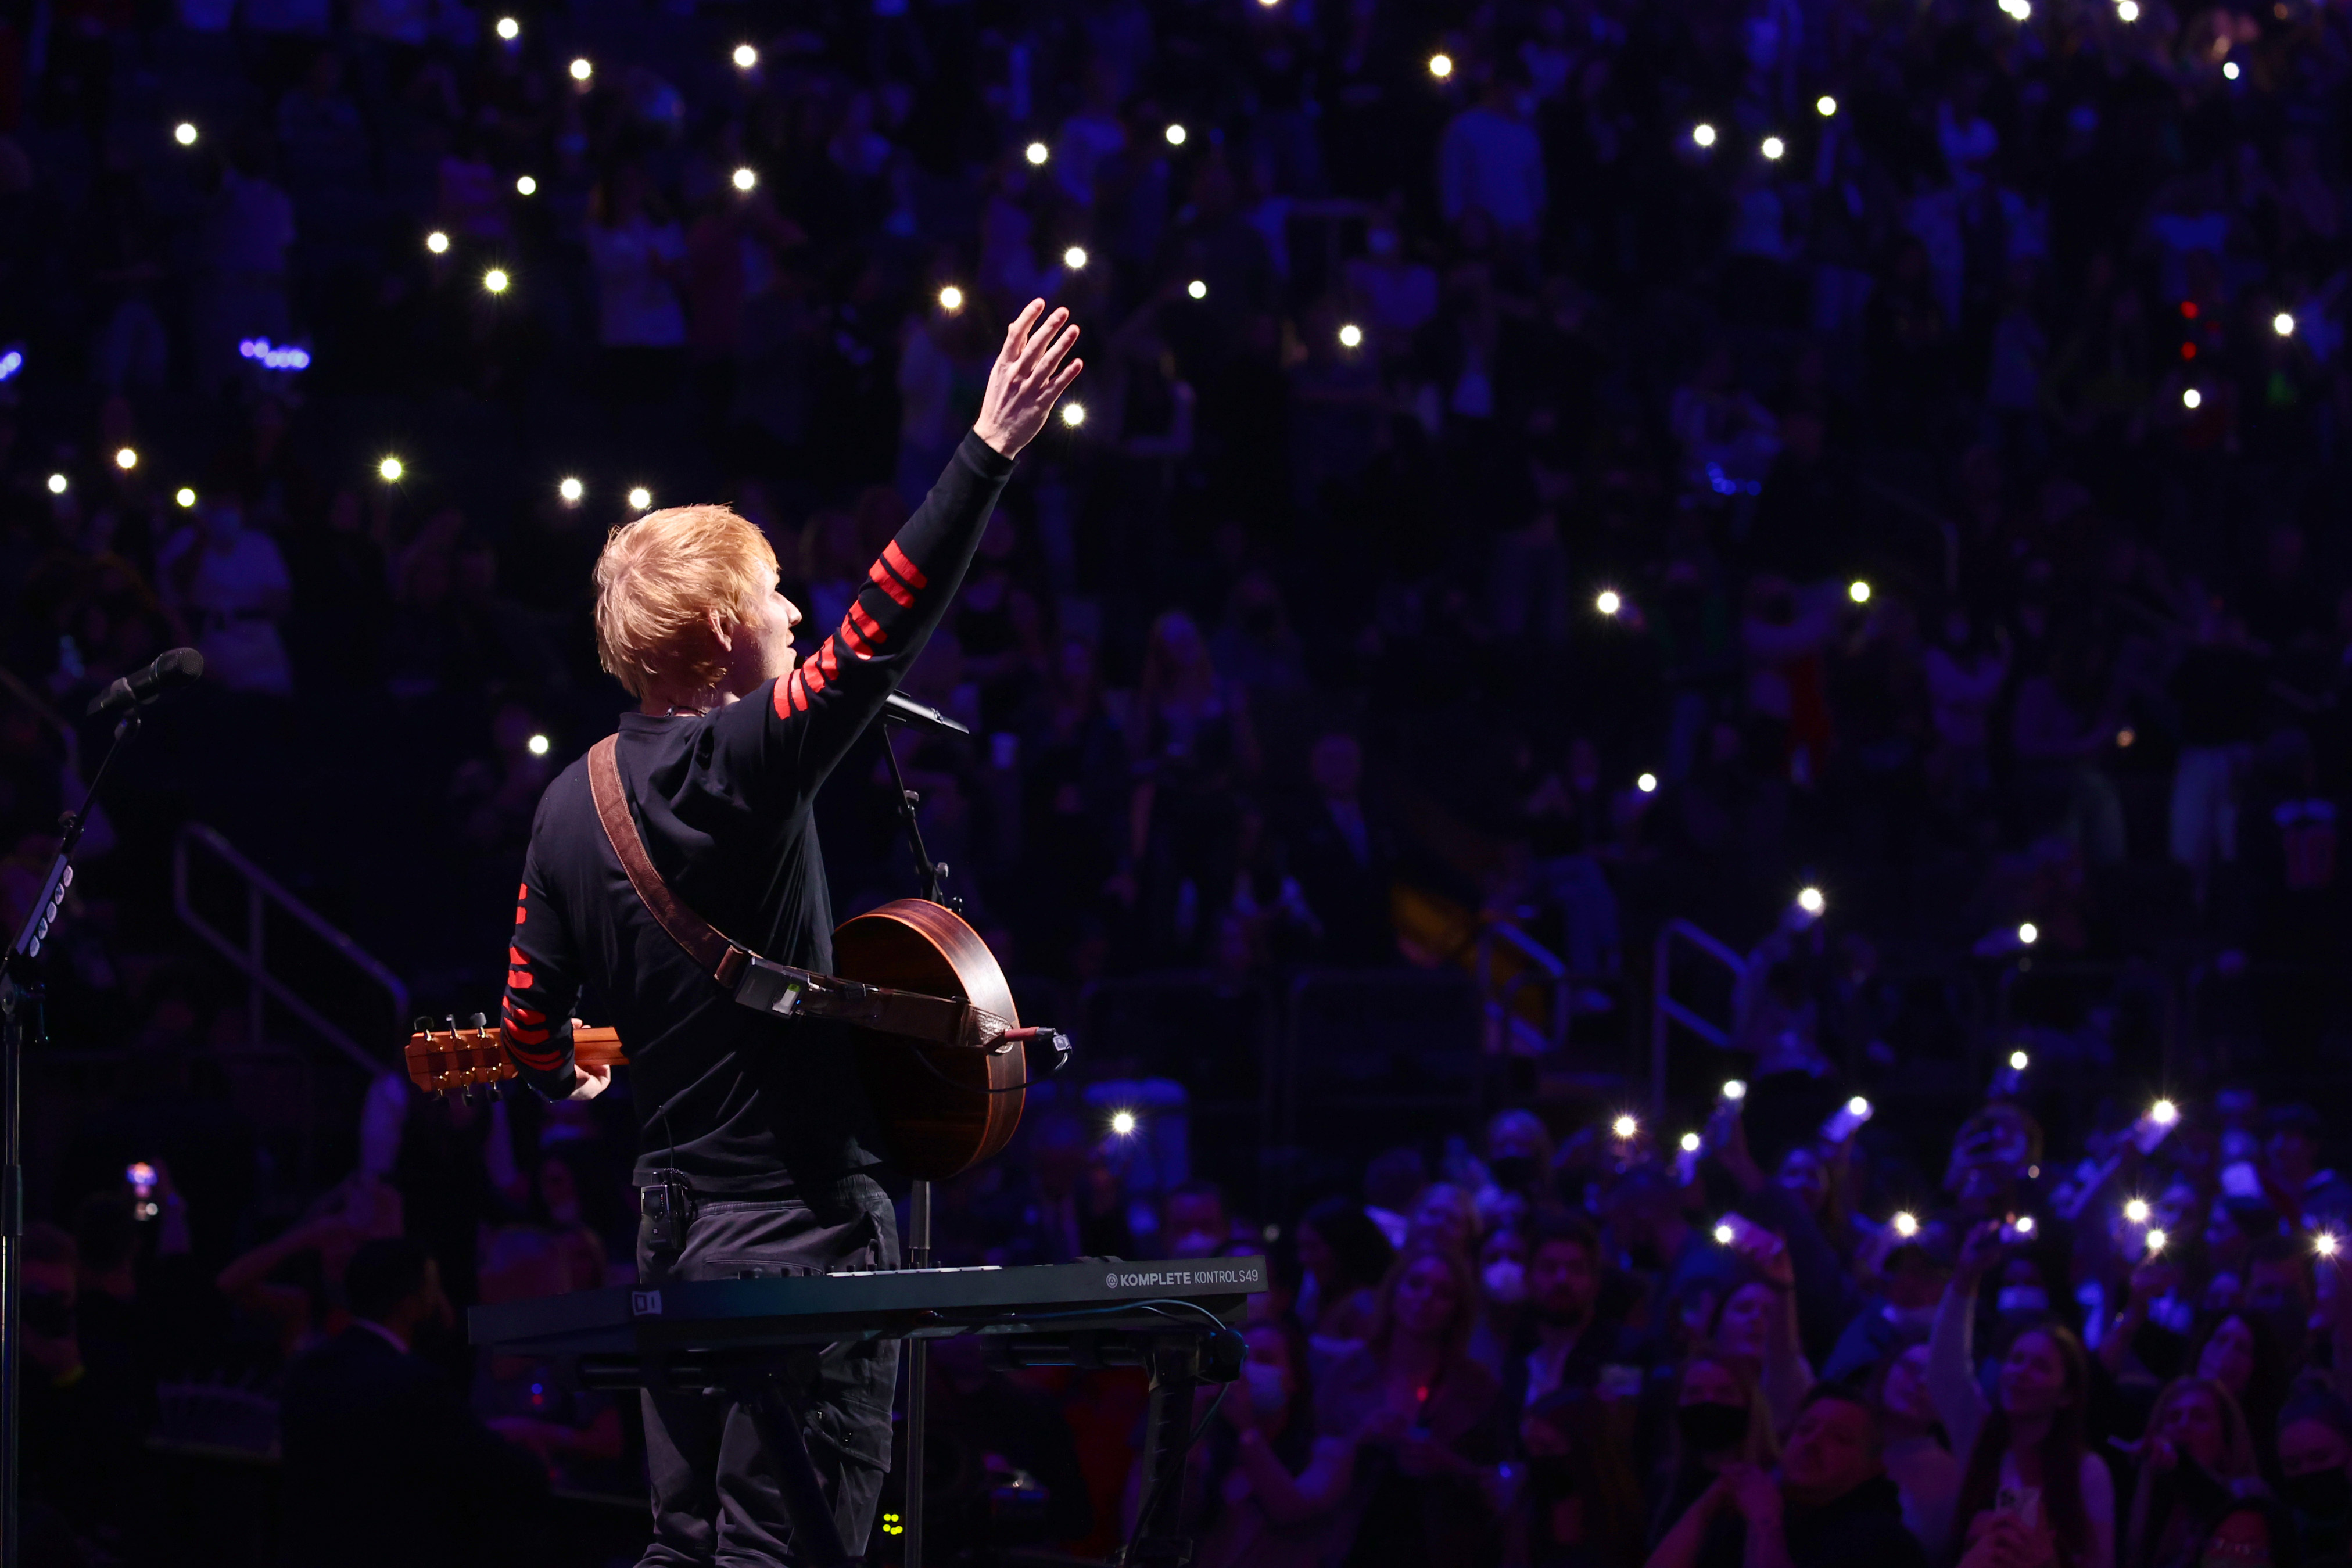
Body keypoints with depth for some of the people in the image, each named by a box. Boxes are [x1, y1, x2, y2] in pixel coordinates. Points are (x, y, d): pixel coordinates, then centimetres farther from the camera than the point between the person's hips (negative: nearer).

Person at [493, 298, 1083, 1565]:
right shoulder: (745, 763, -16)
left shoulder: (573, 805, 6)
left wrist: (567, 1081, 33)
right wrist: (989, 453, -27)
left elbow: (530, 1030, 10)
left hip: (670, 1224, 8)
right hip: (803, 1225, -8)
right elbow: (882, 632, -27)